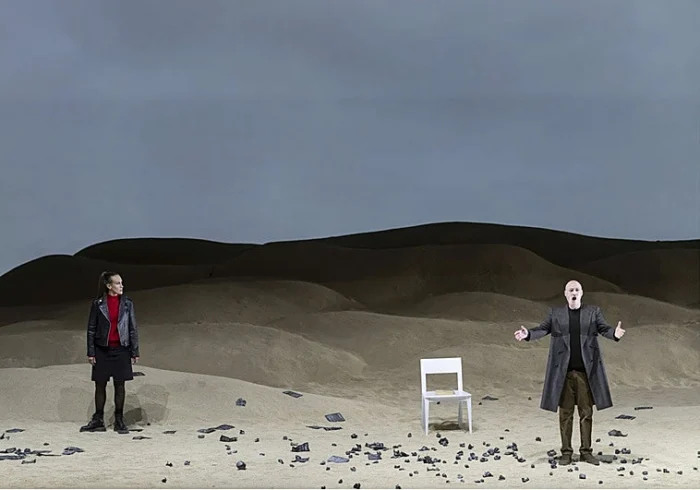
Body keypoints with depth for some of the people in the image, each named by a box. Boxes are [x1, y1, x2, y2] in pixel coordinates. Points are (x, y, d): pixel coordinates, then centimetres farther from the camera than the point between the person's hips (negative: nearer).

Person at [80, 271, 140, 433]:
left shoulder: (127, 304, 2)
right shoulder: (98, 304, -1)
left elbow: (133, 329, 3)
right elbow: (91, 329, 1)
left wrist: (135, 352, 0)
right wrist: (91, 352, -3)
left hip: (121, 349, 0)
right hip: (102, 349, 0)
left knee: (120, 385, 4)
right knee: (100, 384, 5)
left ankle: (119, 420, 13)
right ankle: (98, 420, 14)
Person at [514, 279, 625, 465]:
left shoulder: (593, 311, 7)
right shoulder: (555, 313, 7)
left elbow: (604, 328, -2)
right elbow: (543, 329, -1)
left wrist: (615, 333, -25)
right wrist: (528, 334, -21)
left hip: (586, 370, 0)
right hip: (563, 370, 0)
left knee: (586, 412, 5)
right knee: (565, 412, 5)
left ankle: (586, 451, 14)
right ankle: (566, 451, 12)